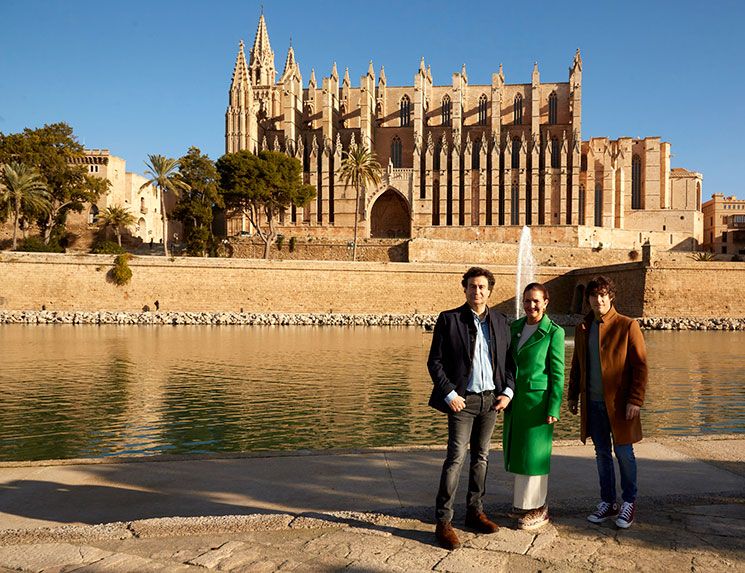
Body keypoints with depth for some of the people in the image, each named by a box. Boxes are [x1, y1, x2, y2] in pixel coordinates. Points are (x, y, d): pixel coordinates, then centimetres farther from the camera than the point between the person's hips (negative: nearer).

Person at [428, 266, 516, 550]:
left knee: (481, 457, 13)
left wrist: (507, 391, 1)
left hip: (491, 399, 5)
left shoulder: (500, 321, 8)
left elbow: (508, 360, 13)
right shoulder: (449, 319, -5)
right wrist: (449, 394, -12)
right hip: (463, 399, -4)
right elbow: (434, 361, -5)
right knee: (456, 457, -7)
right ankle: (443, 521, 0)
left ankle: (475, 512, 26)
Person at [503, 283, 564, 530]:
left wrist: (553, 409, -12)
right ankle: (523, 501, 28)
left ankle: (537, 509, 16)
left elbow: (557, 373, -8)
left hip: (537, 399, -6)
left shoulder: (553, 332, -8)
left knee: (534, 452, 2)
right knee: (516, 451, 13)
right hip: (514, 399, 6)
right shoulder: (515, 327, 8)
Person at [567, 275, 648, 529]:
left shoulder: (627, 326, -6)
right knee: (602, 454, 12)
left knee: (624, 453, 5)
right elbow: (577, 365, 18)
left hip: (619, 403, -4)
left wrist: (635, 400, -14)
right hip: (593, 403, 5)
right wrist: (573, 395, 15)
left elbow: (640, 365, -8)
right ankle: (608, 503, 24)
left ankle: (629, 503, 22)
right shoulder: (583, 329, 10)